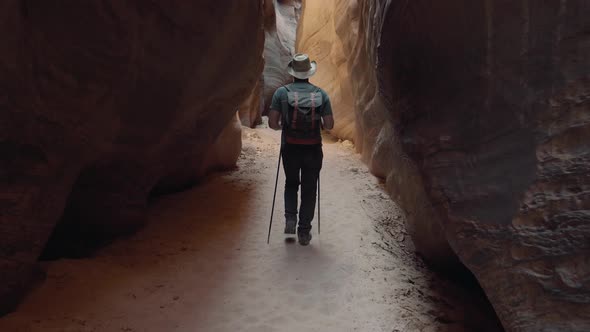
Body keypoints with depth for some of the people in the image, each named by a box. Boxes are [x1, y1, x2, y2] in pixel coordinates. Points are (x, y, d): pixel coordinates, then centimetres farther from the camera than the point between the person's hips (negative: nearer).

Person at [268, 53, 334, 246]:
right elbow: (329, 125, -4)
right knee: (309, 190, 11)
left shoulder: (281, 92, -4)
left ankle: (290, 219, 10)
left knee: (291, 184, 23)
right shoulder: (321, 94, -2)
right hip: (313, 149, 0)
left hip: (290, 148, 0)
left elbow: (272, 123, -8)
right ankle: (304, 231, 14)